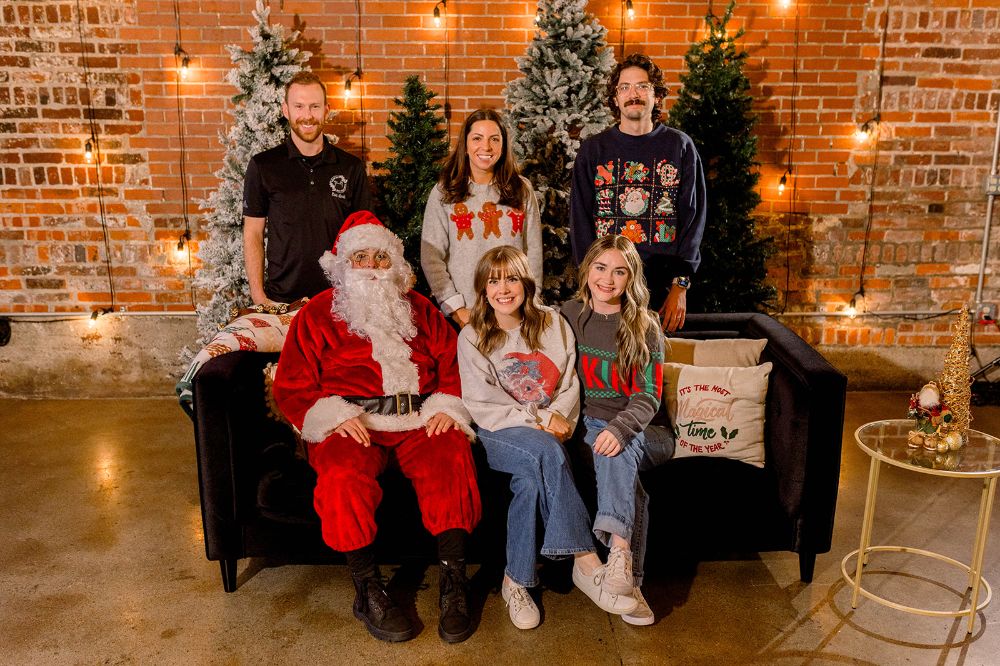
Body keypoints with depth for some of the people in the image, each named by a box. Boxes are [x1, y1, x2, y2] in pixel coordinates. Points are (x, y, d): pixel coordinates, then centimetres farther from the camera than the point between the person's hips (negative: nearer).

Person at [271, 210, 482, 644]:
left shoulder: (419, 309, 20)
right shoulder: (316, 315, 12)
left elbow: (454, 366, 15)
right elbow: (292, 388, 6)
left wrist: (447, 407, -5)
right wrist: (333, 416, -11)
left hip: (419, 421, 2)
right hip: (350, 425, -1)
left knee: (451, 461, -30)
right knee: (343, 476, -34)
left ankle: (454, 586, -20)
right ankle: (368, 592, -19)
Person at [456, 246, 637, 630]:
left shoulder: (553, 324, 9)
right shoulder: (472, 338, 3)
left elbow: (570, 386, 5)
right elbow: (482, 406, -5)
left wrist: (555, 420, -16)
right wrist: (540, 419, -15)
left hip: (546, 436, 2)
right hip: (497, 434, -2)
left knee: (531, 479, -33)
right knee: (546, 451, -35)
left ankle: (516, 581, -23)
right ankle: (588, 564, -35)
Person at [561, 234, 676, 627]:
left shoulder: (644, 326, 2)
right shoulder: (571, 316, 9)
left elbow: (648, 396, -7)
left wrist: (619, 428, -27)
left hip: (637, 429, -1)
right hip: (589, 424, 1)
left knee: (616, 449, -37)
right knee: (633, 489, -31)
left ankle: (618, 555, -49)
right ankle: (629, 582, -34)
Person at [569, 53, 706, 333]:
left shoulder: (680, 146, 5)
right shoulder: (593, 149, 6)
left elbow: (693, 218, 2)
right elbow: (580, 219, 4)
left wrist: (680, 285, -6)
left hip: (663, 288, 0)